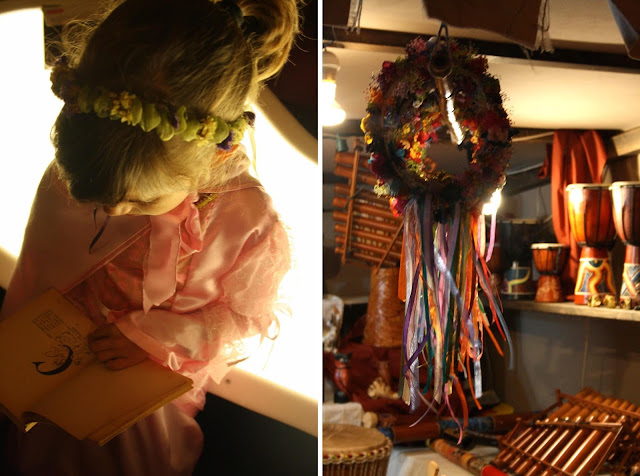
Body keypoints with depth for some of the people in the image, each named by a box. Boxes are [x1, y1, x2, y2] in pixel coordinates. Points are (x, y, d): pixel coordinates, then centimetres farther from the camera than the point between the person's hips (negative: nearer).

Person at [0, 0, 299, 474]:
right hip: (59, 359, 3)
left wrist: (152, 336, -21)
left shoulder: (251, 222, -29)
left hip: (160, 385, -2)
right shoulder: (69, 177, -17)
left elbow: (247, 318, -12)